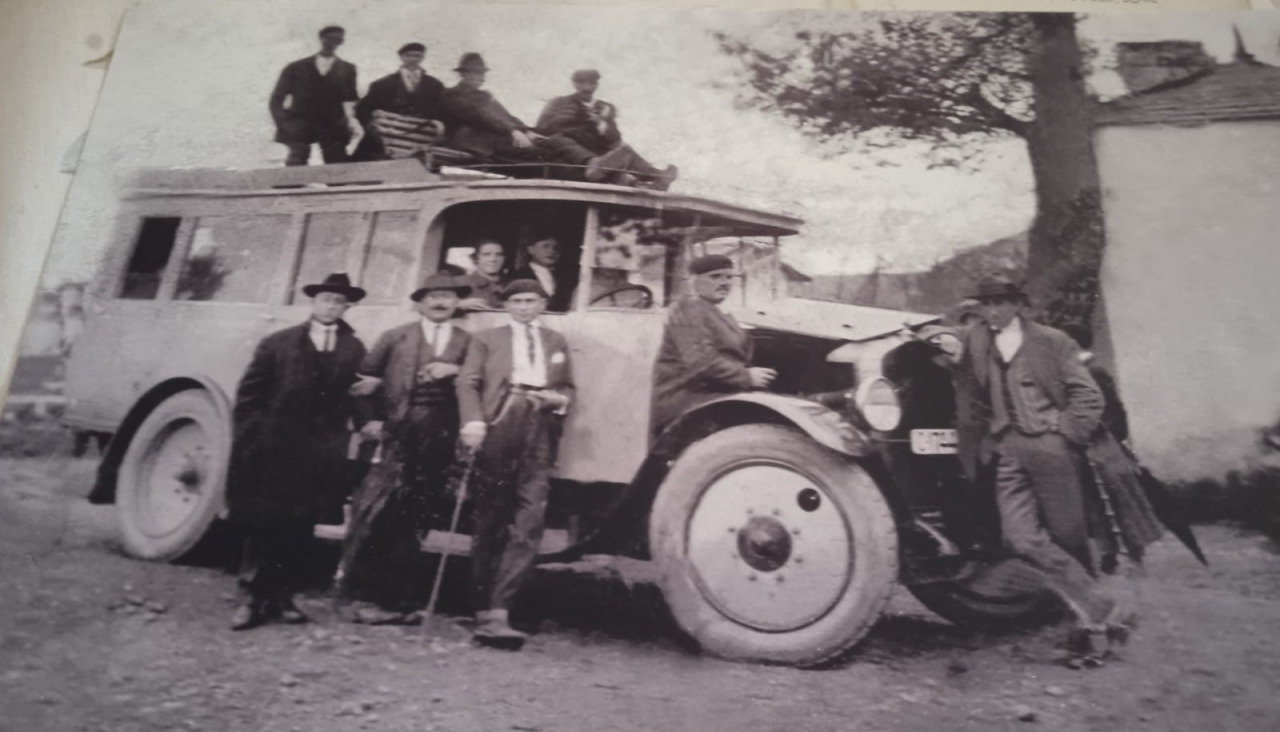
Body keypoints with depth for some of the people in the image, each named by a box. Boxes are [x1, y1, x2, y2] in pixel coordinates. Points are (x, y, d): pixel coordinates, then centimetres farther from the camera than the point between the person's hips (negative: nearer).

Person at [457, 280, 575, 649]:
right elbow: (468, 382, 4)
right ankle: (487, 608, 14)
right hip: (499, 429, -1)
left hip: (541, 433, 2)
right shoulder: (487, 338, 16)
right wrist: (473, 421, -14)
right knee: (490, 522, 3)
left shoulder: (556, 342, 24)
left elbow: (568, 387, 26)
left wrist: (560, 399, 2)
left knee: (528, 523, -11)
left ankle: (495, 612, -12)